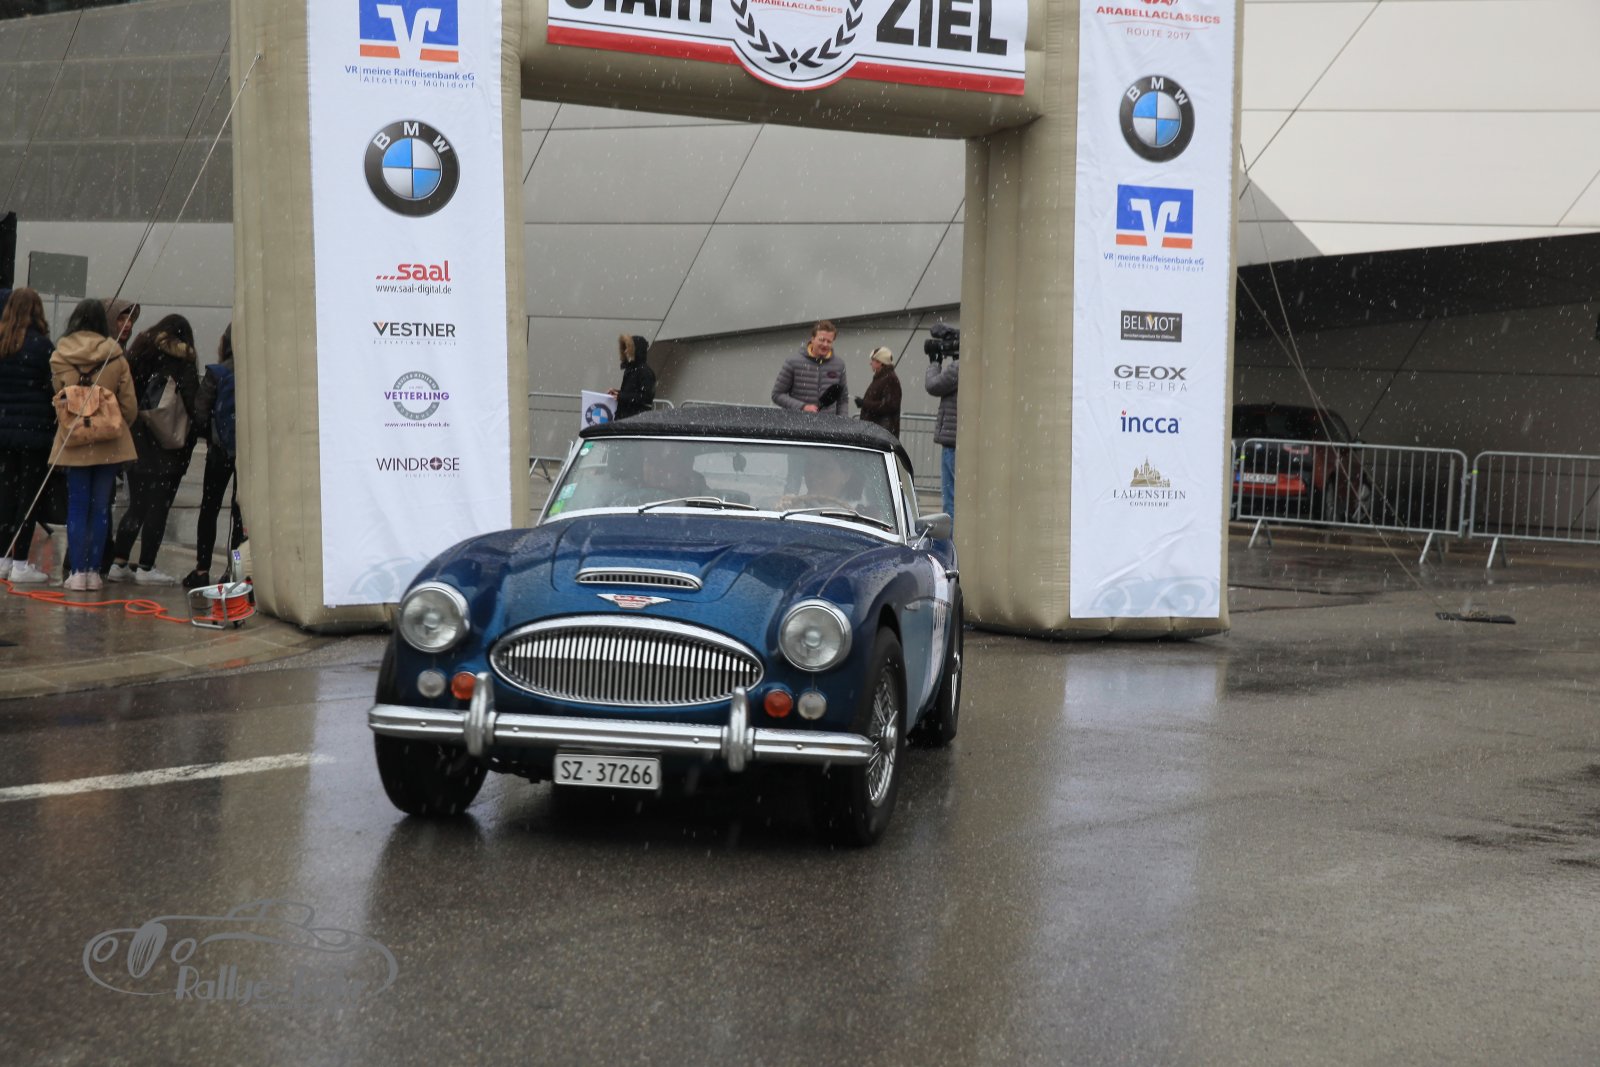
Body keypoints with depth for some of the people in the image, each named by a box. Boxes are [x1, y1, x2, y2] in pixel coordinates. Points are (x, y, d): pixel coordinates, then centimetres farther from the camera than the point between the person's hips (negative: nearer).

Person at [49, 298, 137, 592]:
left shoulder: (59, 356, -2)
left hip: (73, 442, 0)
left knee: (77, 507, 5)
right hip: (108, 443, 0)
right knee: (100, 507, 6)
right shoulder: (114, 356, -4)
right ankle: (93, 571, 5)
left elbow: (57, 395, 6)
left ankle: (77, 571, 2)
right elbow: (129, 403, 0)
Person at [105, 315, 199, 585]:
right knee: (158, 508, -1)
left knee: (136, 507, 13)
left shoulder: (138, 357, 9)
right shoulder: (182, 367, -7)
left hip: (136, 447, 6)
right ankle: (146, 568, -1)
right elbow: (193, 409, -11)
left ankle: (118, 564, 12)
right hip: (166, 451, -6)